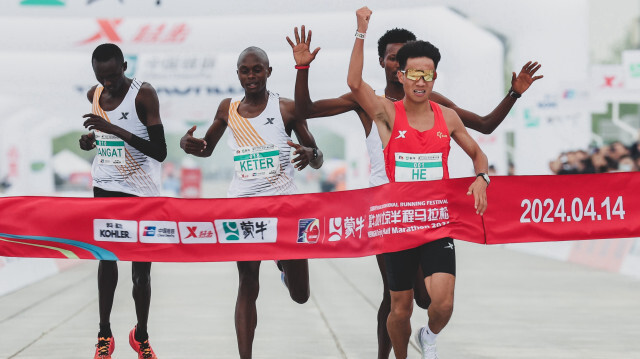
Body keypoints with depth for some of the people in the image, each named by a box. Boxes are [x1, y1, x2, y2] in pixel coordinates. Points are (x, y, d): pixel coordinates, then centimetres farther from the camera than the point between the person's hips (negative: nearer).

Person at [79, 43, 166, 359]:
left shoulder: (144, 94, -16)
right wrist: (90, 140, 0)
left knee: (141, 270, 1)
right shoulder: (94, 95, 2)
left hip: (141, 191, -4)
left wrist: (114, 129, -29)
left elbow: (160, 152, -22)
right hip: (105, 186, 4)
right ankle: (104, 334, 15)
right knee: (106, 258, 4)